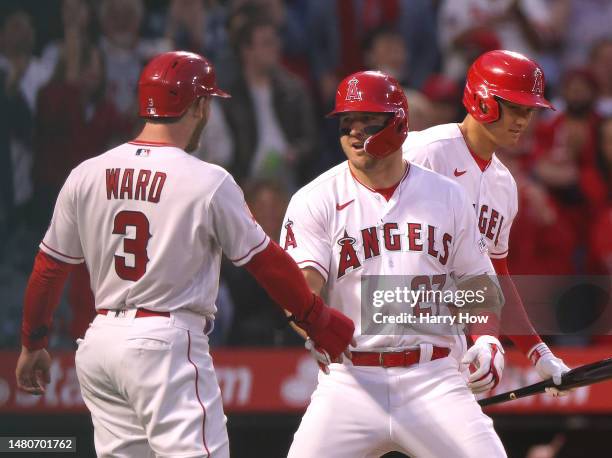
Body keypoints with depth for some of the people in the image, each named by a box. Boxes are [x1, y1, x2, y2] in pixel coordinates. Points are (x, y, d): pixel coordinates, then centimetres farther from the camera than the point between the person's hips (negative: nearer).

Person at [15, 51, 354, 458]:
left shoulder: (86, 176, 5)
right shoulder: (209, 182, -8)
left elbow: (50, 268, 11)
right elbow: (266, 261, -1)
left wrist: (33, 343, 23)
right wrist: (318, 321, 13)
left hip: (98, 344, 6)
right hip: (167, 342, -6)